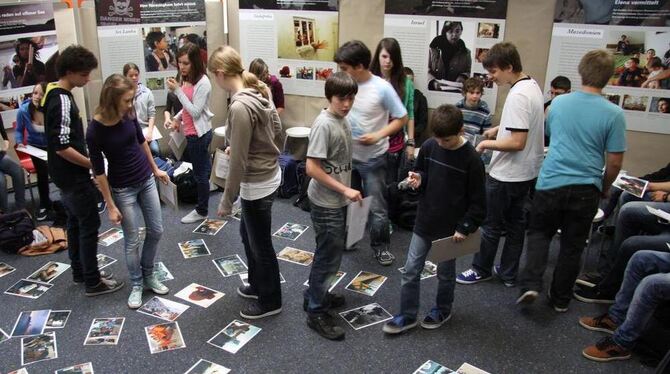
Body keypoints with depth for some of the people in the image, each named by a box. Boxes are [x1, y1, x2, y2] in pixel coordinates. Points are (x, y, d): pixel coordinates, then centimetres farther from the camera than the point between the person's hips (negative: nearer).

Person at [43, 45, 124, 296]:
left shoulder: (56, 95, 7)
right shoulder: (62, 101, -23)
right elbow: (62, 147, -27)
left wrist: (86, 160, 15)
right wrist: (92, 163, -16)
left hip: (66, 175, 10)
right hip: (74, 177, -10)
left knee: (75, 223, 18)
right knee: (89, 226, 0)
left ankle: (80, 272, 31)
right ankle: (93, 282, 9)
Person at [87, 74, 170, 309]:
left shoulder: (128, 114, -10)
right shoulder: (95, 130, -23)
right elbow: (99, 171, -15)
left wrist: (155, 169, 17)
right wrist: (111, 206, -12)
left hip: (146, 179, 5)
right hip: (123, 189, -5)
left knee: (156, 231, 12)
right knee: (132, 240, 5)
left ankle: (148, 276, 32)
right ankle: (136, 285, 25)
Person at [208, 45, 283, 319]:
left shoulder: (240, 107, -27)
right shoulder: (259, 92, -1)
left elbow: (238, 162, -24)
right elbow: (276, 127, 15)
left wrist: (226, 201, -15)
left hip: (257, 183, -9)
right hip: (269, 174, 9)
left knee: (261, 245, 10)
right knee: (248, 234, 26)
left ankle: (270, 302, 30)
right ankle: (257, 285, 45)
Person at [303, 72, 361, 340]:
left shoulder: (343, 120, 5)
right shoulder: (324, 124, -22)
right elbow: (312, 168, -24)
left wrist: (346, 191, 15)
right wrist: (345, 190, -23)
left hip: (337, 201, 9)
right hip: (326, 204, -9)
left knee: (333, 252, 21)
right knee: (328, 257, 1)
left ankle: (316, 294, 39)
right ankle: (316, 312, 14)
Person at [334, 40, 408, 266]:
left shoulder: (382, 88, -18)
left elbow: (402, 118, -10)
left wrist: (378, 135, -21)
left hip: (373, 159, -4)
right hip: (347, 155, 4)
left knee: (376, 207, 4)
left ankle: (380, 246, 24)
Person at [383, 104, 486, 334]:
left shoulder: (471, 159, -17)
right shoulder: (428, 147, -5)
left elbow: (478, 201, -11)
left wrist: (465, 227, -14)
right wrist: (418, 179, -11)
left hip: (450, 228, -4)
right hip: (424, 222, 4)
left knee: (445, 273, 16)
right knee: (410, 270, 7)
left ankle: (443, 310, 40)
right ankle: (408, 315, 22)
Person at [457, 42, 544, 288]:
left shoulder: (518, 95, -25)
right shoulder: (532, 86, 6)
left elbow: (517, 142, -27)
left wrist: (487, 144, -15)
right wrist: (499, 129, 14)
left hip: (507, 175, -10)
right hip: (526, 172, 10)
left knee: (491, 224, 8)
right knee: (515, 222, 16)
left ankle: (481, 269, 24)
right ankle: (509, 273, 28)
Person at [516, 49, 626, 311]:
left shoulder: (558, 103, -1)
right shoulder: (613, 114, -10)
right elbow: (614, 162, -7)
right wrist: (604, 188, 13)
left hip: (551, 183, 1)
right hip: (586, 189, -1)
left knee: (539, 233, 18)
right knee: (572, 246, 13)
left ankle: (531, 284, 1)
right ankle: (560, 299, 25)